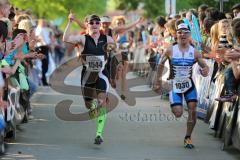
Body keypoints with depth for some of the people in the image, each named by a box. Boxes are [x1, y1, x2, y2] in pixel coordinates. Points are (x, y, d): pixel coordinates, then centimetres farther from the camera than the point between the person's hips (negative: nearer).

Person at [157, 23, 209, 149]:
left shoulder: (194, 52, -5)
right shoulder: (170, 50, -8)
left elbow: (205, 66, -4)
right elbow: (161, 64, 4)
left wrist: (205, 71, -27)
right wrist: (159, 80, 3)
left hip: (189, 84, 2)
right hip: (174, 86, -2)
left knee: (192, 110, -10)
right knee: (178, 114, -10)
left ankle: (188, 138, 6)